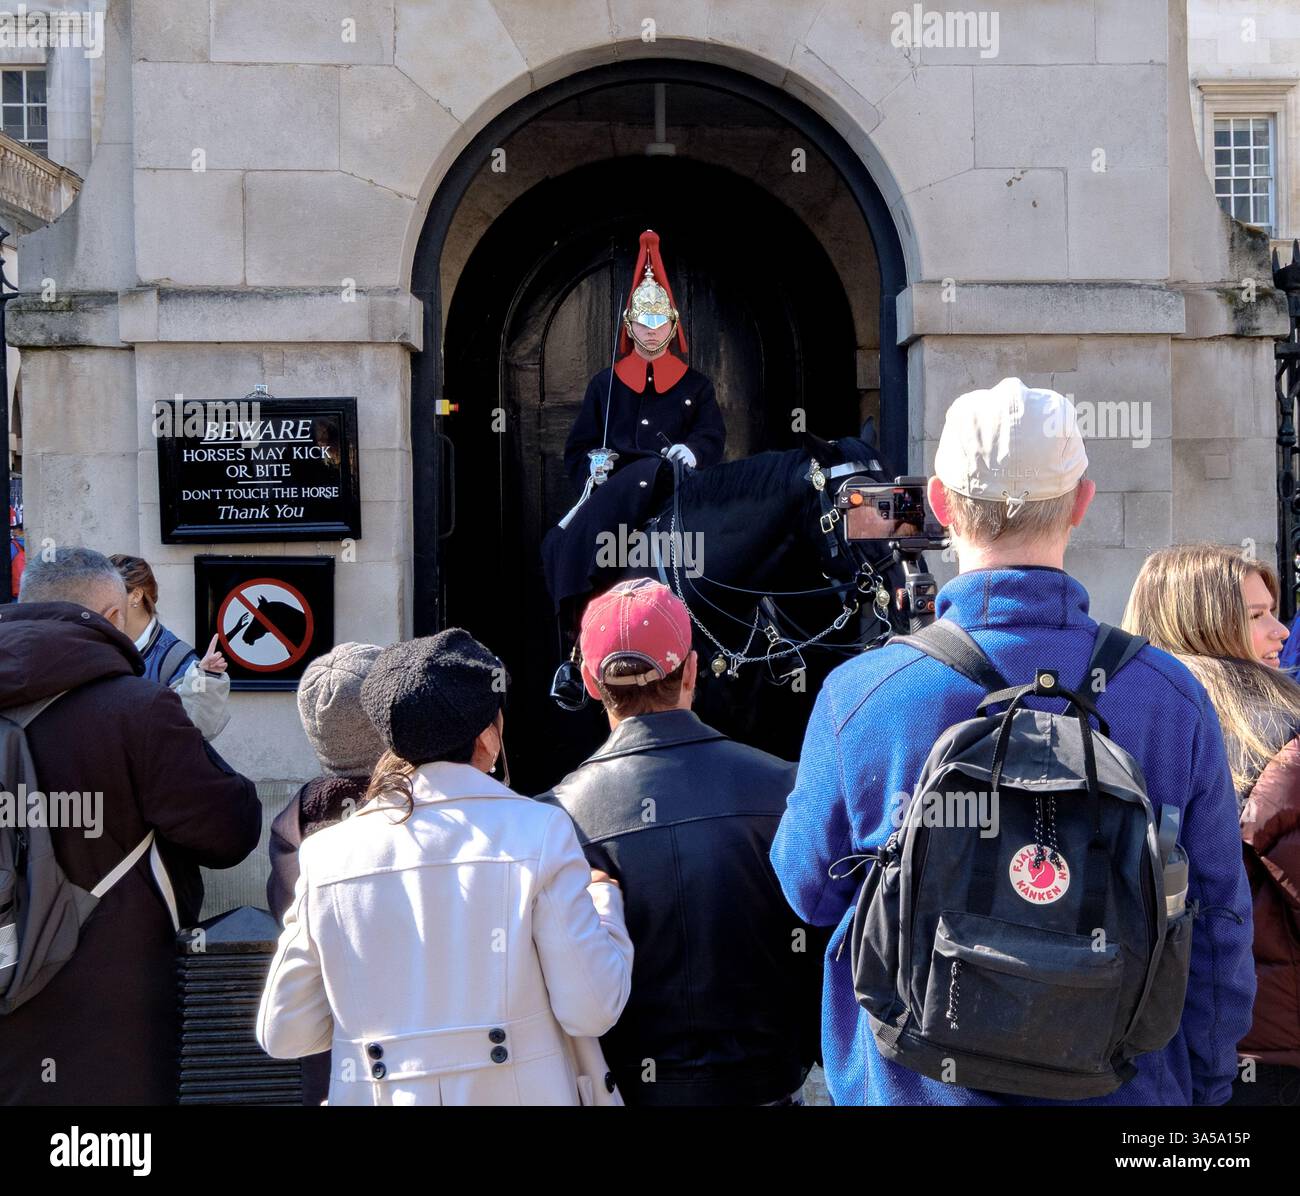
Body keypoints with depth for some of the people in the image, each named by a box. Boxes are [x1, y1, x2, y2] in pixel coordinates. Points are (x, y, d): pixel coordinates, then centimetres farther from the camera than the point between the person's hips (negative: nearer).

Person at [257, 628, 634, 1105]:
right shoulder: (540, 832, -13)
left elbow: (285, 1035, 0)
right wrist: (603, 900, 3)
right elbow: (590, 1011, -12)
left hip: (377, 1093, 3)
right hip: (517, 1091, -2)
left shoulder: (327, 853, -5)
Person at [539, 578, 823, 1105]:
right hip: (765, 1080, 1)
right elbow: (820, 943, -4)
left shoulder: (558, 816, -14)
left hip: (630, 1086, 0)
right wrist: (822, 1058, 11)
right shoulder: (781, 787, -11)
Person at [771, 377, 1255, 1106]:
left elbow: (812, 890, -3)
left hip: (914, 1084, -1)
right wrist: (1205, 1087, 10)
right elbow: (1217, 924, -4)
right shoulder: (1173, 696, -13)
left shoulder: (858, 695, -18)